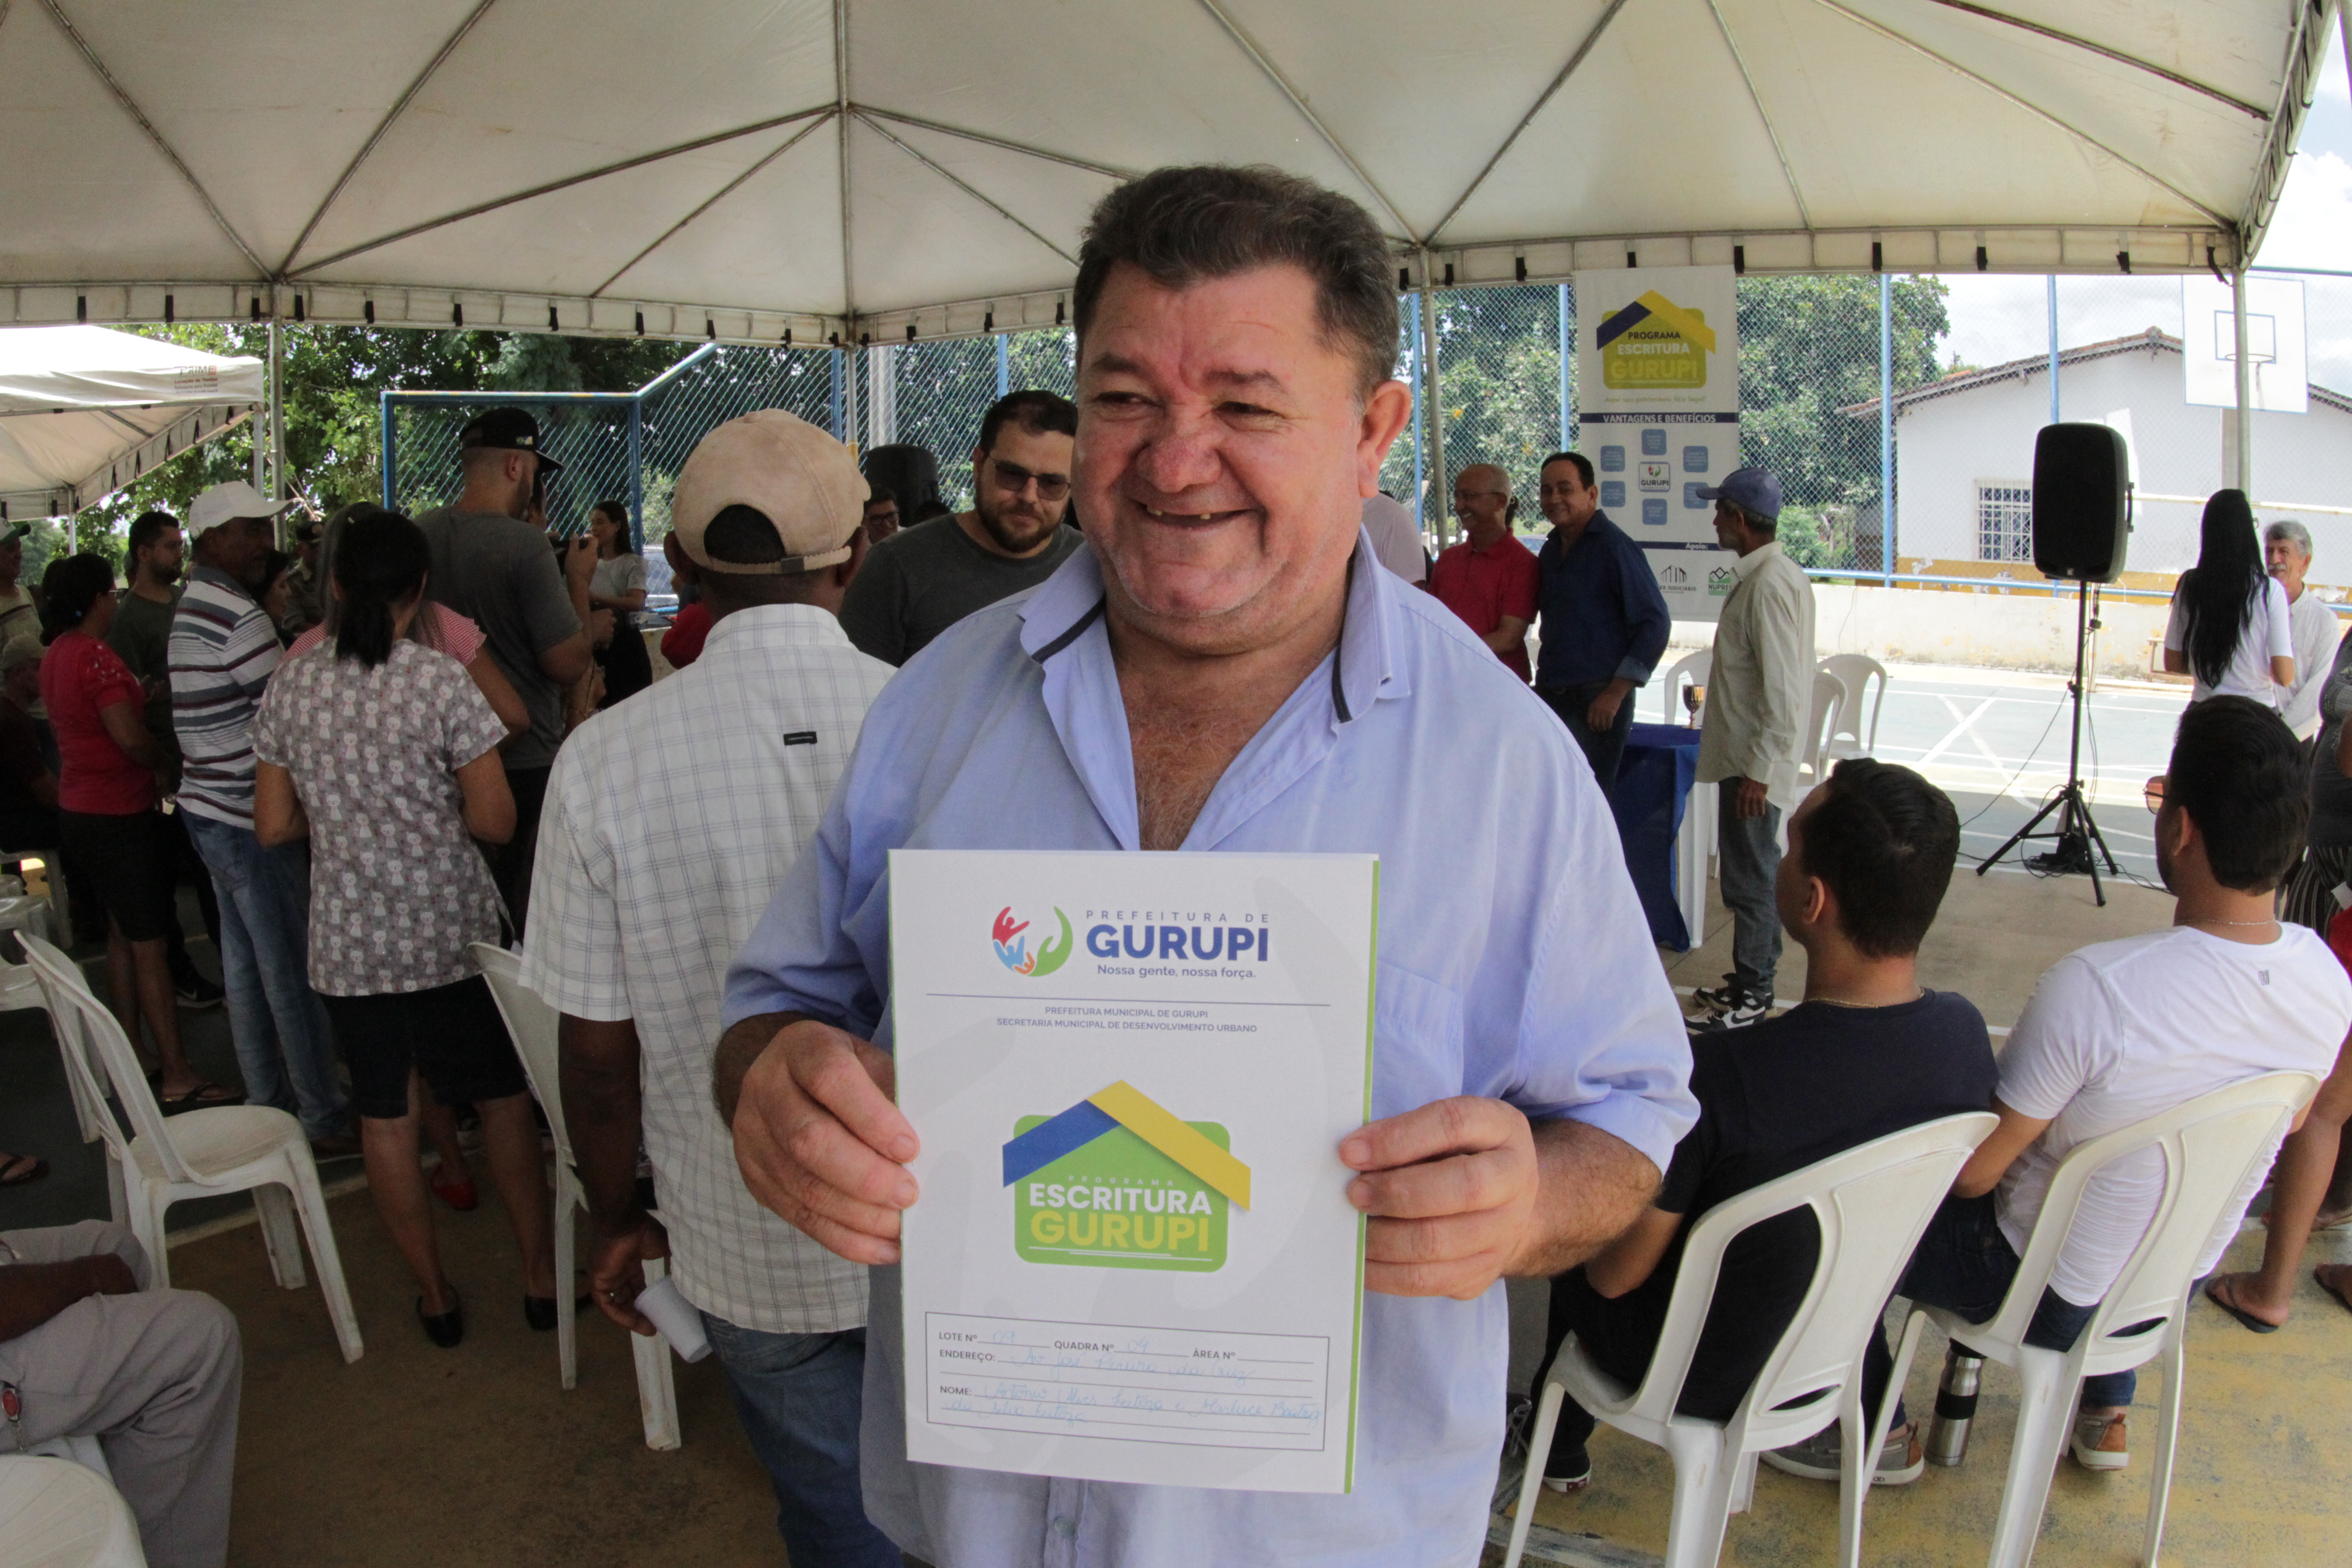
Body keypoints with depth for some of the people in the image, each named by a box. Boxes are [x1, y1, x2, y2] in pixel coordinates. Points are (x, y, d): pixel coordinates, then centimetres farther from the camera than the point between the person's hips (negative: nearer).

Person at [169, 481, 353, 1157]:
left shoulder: (189, 609, 13)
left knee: (246, 964, 16)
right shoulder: (240, 618, -19)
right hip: (248, 818, -10)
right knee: (294, 971, -3)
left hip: (209, 807, 10)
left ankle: (267, 1104, 26)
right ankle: (325, 1120, 4)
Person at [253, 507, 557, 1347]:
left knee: (386, 1119, 12)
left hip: (349, 945, 3)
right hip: (453, 932, -3)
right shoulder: (442, 681, -13)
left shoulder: (291, 686, -1)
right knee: (504, 1100, 13)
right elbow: (495, 821, -14)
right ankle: (541, 1277, 22)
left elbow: (272, 827, 3)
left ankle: (436, 1296, 23)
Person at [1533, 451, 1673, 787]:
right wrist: (1542, 685, 16)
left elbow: (1656, 624, -12)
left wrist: (1616, 693, -15)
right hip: (1552, 697, 7)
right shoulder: (1550, 551, 15)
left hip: (1597, 700, -7)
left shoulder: (1614, 547, -8)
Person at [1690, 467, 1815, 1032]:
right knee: (1756, 870, 18)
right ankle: (1755, 976, 29)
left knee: (1750, 875, -1)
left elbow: (1782, 691, -24)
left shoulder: (1768, 584, -21)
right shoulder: (1782, 574, 11)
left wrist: (1757, 771, -22)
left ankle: (1752, 995, 9)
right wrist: (1754, 763, 21)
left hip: (1753, 760, -10)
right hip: (1749, 754, 10)